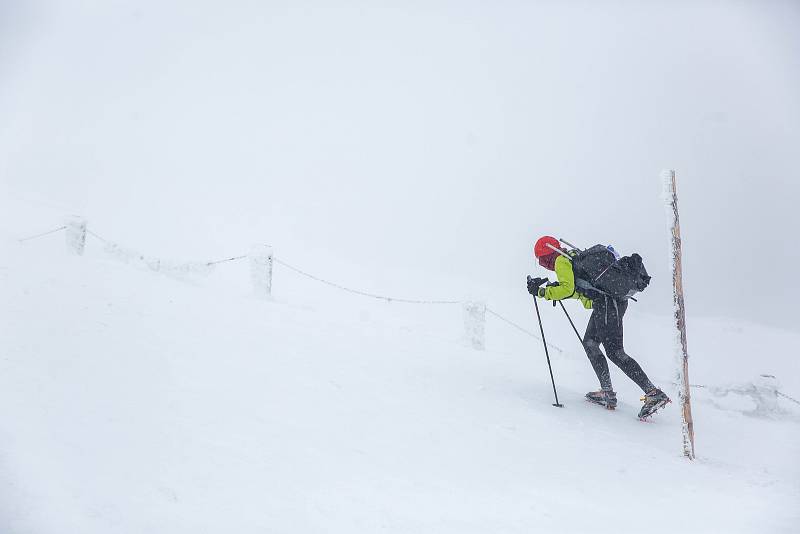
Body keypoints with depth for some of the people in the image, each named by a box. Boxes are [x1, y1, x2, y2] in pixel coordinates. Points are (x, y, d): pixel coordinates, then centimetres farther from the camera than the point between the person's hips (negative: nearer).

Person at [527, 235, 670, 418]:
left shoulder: (561, 261, -4)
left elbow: (567, 289, -16)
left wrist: (541, 292, -8)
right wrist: (556, 289, 25)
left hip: (608, 301, -10)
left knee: (614, 351, -9)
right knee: (589, 342, 17)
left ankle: (654, 393, -13)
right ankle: (607, 393, 16)